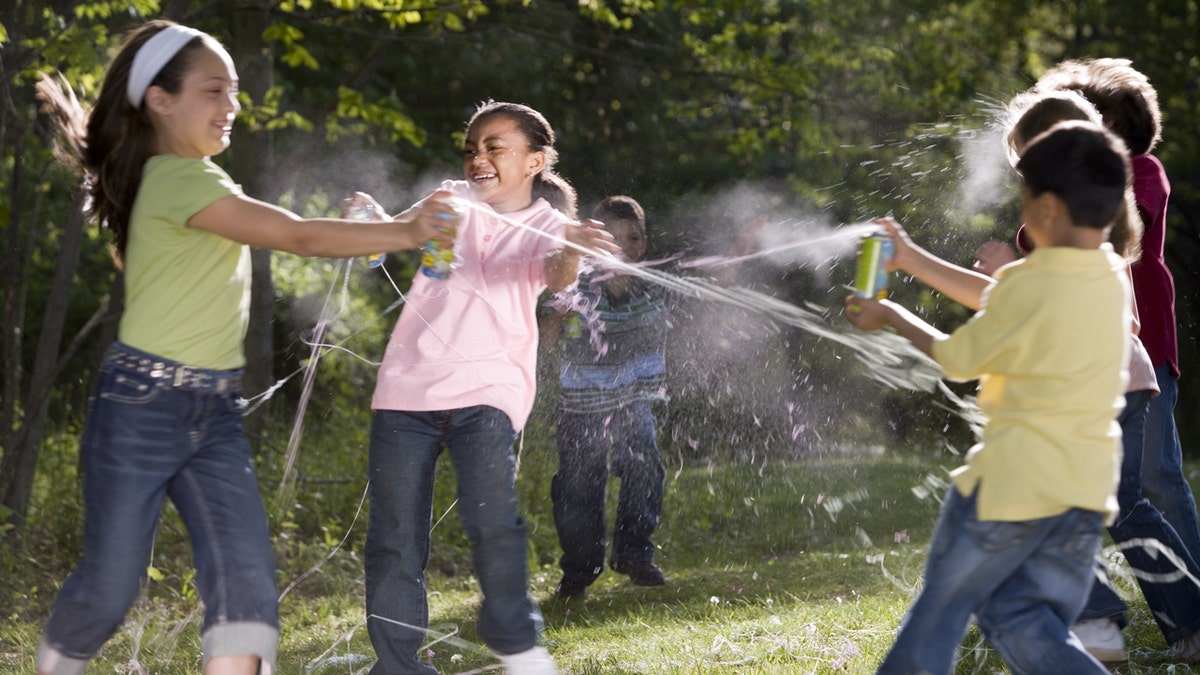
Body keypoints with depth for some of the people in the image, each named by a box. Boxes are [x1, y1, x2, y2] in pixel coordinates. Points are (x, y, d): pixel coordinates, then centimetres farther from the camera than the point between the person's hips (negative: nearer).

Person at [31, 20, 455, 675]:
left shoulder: (191, 178, 15)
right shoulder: (179, 181, -16)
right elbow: (300, 237, -19)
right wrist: (407, 231, -18)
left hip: (215, 412, 9)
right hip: (142, 405, -8)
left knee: (246, 577, -9)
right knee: (108, 585, 1)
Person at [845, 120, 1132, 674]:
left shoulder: (1028, 285, -18)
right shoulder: (1112, 277, 5)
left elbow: (958, 359, -2)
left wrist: (891, 316, 14)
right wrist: (912, 260, 23)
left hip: (1012, 482, -7)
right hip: (1087, 489, 7)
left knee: (938, 613, 12)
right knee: (1025, 625, 9)